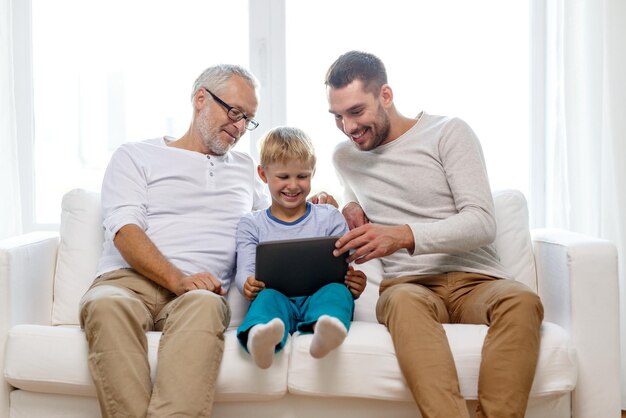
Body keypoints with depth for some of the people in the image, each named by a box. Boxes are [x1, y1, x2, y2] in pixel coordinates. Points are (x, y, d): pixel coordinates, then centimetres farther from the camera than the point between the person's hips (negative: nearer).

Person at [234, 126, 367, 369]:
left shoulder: (330, 218, 18)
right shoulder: (251, 224, 18)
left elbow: (343, 268, 12)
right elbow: (245, 270, 7)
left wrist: (353, 284, -13)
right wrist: (248, 284, -19)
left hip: (317, 295, 1)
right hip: (276, 297, 0)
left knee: (337, 290, -32)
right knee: (268, 297, -34)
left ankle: (323, 331, -65)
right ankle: (261, 338, -68)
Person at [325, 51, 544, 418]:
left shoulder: (449, 132, 4)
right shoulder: (344, 157, 19)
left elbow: (483, 223, -7)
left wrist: (404, 235, -24)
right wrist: (350, 212, 13)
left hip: (476, 280, -1)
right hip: (409, 284, 1)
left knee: (522, 300, -37)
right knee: (404, 301, -37)